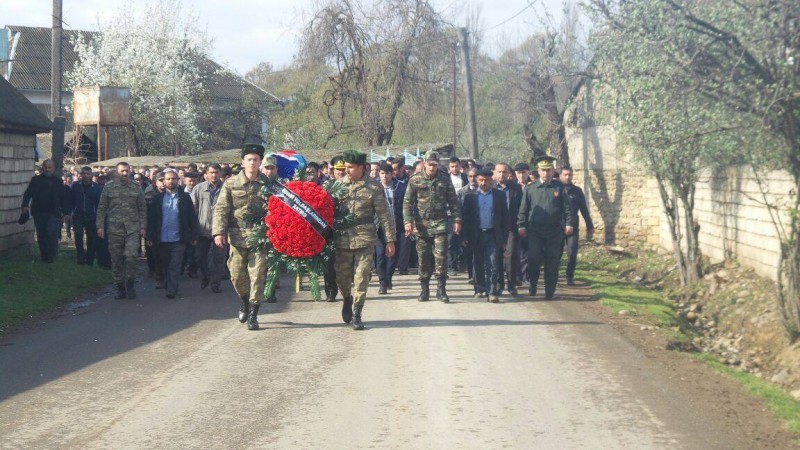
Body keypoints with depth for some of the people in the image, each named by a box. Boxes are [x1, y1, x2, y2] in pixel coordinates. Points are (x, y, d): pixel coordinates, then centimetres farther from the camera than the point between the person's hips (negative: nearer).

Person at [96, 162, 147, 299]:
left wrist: (143, 227, 4)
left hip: (132, 229, -1)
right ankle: (120, 288, 16)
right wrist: (100, 226, -1)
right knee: (116, 260, 4)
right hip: (114, 229, 1)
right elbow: (101, 208, 5)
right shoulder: (109, 187, 5)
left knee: (130, 255, -15)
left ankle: (130, 285, 2)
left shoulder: (136, 188, 7)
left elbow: (142, 209, 10)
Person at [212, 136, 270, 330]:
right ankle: (245, 302, 35)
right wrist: (218, 231, -11)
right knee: (237, 275, 6)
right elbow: (221, 209, -1)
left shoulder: (268, 184, 3)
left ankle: (253, 315, 5)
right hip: (238, 237, 1)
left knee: (257, 275, -3)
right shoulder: (231, 183, 2)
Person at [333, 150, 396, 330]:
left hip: (365, 238, -3)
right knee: (341, 276, 7)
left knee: (361, 278, -5)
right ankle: (348, 299, 37)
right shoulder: (339, 185, 6)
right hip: (342, 238, 3)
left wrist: (390, 240, -4)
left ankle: (356, 315, 4)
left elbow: (385, 215, -2)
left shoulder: (373, 187, -2)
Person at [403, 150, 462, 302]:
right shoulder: (415, 180, 2)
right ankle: (424, 290, 16)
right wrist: (408, 221, -10)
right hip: (421, 225, 0)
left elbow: (453, 201, 7)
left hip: (440, 224, 0)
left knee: (441, 255, -9)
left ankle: (441, 289, -2)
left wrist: (457, 220, 0)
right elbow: (407, 202, 0)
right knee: (423, 258, 6)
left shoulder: (444, 179, 4)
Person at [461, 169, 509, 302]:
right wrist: (466, 237, -1)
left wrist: (505, 237, 1)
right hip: (476, 235, 1)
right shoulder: (471, 196, 5)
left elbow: (505, 216, 5)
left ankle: (492, 292, -8)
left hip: (493, 235, -1)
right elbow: (466, 217, 5)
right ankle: (479, 289, 20)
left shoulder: (499, 195, 4)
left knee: (492, 264, -7)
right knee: (478, 265, 9)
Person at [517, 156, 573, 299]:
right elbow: (523, 209, 8)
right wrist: (521, 225, 0)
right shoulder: (530, 188, 7)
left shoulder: (559, 187, 6)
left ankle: (549, 292, 10)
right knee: (533, 260, -7)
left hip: (554, 231, 0)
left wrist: (569, 223, -7)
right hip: (535, 231, 0)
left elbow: (566, 207, 4)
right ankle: (532, 285, 15)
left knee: (552, 263, 2)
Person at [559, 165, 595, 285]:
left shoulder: (577, 191, 6)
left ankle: (570, 277, 5)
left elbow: (584, 209, 10)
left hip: (573, 227, 1)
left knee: (572, 253, -6)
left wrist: (590, 226, 10)